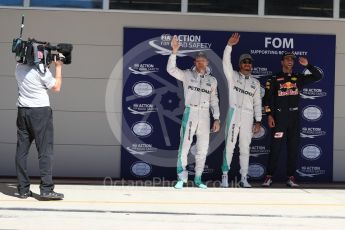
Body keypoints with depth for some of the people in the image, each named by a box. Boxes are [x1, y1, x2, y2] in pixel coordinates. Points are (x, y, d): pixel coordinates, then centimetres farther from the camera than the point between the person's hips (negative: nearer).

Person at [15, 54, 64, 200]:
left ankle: (23, 189, 10)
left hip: (22, 111, 6)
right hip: (40, 111, -6)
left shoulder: (19, 67, 5)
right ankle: (46, 190, -7)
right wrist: (58, 67, 5)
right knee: (45, 151, -3)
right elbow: (56, 88, -2)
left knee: (22, 150, 7)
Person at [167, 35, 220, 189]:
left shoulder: (212, 80, 12)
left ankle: (198, 179, 16)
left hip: (205, 115, 3)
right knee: (184, 146, -9)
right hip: (190, 113, -3)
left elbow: (214, 101, 13)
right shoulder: (187, 75, 4)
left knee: (203, 149, 5)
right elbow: (171, 69, -9)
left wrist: (217, 119, 6)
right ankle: (181, 178, -3)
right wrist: (174, 51, -20)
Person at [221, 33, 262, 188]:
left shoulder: (255, 83, 14)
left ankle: (243, 178, 10)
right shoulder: (232, 76, 6)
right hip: (234, 113, -3)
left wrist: (258, 121, 5)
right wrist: (230, 45, -23)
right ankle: (225, 176, 0)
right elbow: (226, 62, -10)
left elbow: (257, 103, 12)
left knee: (245, 148, 5)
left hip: (248, 117, 3)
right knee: (229, 145, -4)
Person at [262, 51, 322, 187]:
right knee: (275, 147, -5)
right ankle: (269, 177, 0)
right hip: (279, 117, -3)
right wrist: (269, 115, -10)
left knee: (293, 148, 3)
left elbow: (318, 76, 10)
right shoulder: (274, 79, 3)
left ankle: (290, 178, 9)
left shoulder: (298, 78, 12)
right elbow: (267, 98, -1)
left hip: (294, 117, 3)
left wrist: (307, 65, -3)